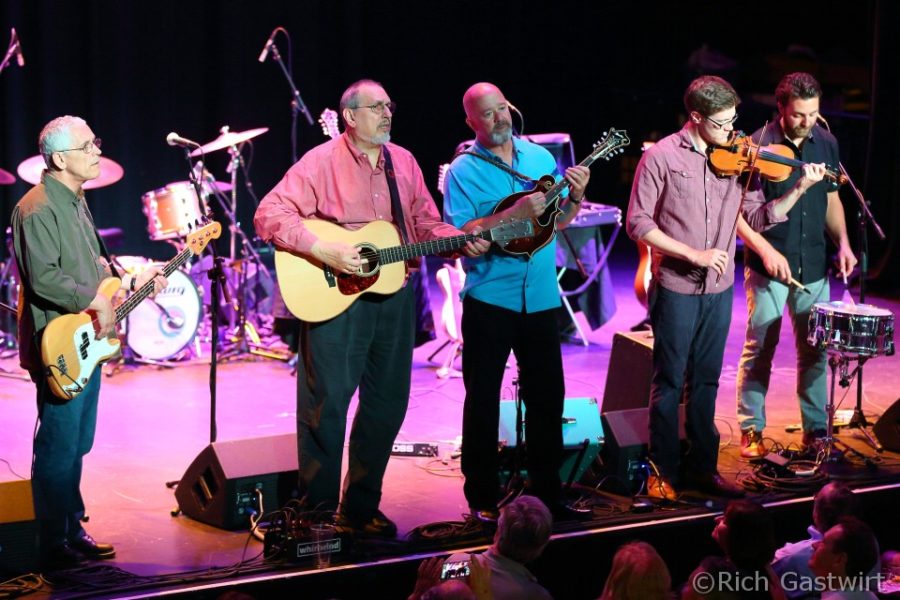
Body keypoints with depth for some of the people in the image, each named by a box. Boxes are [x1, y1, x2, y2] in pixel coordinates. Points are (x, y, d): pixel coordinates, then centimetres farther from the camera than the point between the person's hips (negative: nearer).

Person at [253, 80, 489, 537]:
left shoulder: (403, 162, 11)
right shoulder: (322, 162, -8)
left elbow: (426, 224, 15)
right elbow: (268, 215, -15)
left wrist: (462, 242, -5)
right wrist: (324, 250, -24)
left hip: (393, 297, 6)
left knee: (388, 404, 10)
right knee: (326, 405, 0)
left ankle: (360, 508, 23)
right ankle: (318, 513, 11)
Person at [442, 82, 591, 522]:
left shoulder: (540, 157, 8)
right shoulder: (463, 171, -6)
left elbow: (557, 221, 15)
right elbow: (459, 235, -17)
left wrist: (575, 196, -6)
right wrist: (516, 212, -24)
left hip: (540, 298, 4)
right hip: (489, 299, -4)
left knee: (547, 395, 9)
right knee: (483, 399, 4)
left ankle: (547, 491, 21)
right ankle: (482, 496, 14)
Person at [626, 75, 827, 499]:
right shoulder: (662, 157, -9)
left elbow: (757, 217, 5)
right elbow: (638, 223, -11)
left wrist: (801, 187, -9)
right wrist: (693, 254, -18)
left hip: (718, 289, 4)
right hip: (675, 289, -4)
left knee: (706, 381, 13)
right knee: (670, 382, 4)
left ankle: (703, 467, 24)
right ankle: (663, 472, 14)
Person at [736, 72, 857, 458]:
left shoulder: (826, 143, 6)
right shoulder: (759, 145, -10)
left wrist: (843, 242, 3)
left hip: (813, 266, 4)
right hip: (768, 266, -4)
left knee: (816, 349, 9)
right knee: (760, 348, 2)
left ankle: (816, 429, 20)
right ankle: (751, 430, 12)